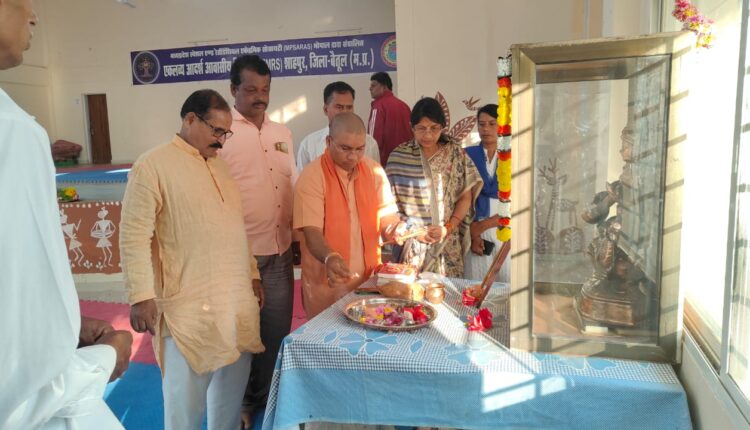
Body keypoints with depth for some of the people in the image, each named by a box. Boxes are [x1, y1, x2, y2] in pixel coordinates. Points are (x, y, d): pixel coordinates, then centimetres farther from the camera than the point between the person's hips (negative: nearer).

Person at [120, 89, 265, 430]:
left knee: (232, 389, 17)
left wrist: (252, 274, 19)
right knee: (187, 396, 3)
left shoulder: (219, 166, 15)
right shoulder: (152, 165, -8)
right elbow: (133, 236, -12)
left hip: (238, 301, 7)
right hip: (189, 307, -7)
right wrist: (141, 296, -17)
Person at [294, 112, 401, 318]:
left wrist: (396, 231, -19)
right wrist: (330, 258, -39)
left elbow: (387, 221, 3)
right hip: (327, 285, -4)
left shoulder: (375, 171, 0)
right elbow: (312, 233, -21)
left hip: (369, 280, 5)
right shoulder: (311, 177, -14)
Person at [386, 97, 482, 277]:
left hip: (448, 244, 1)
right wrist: (413, 229, -10)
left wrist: (447, 228, -7)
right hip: (411, 244, -1)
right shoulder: (399, 156, -4)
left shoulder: (456, 153, 1)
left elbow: (466, 197, 3)